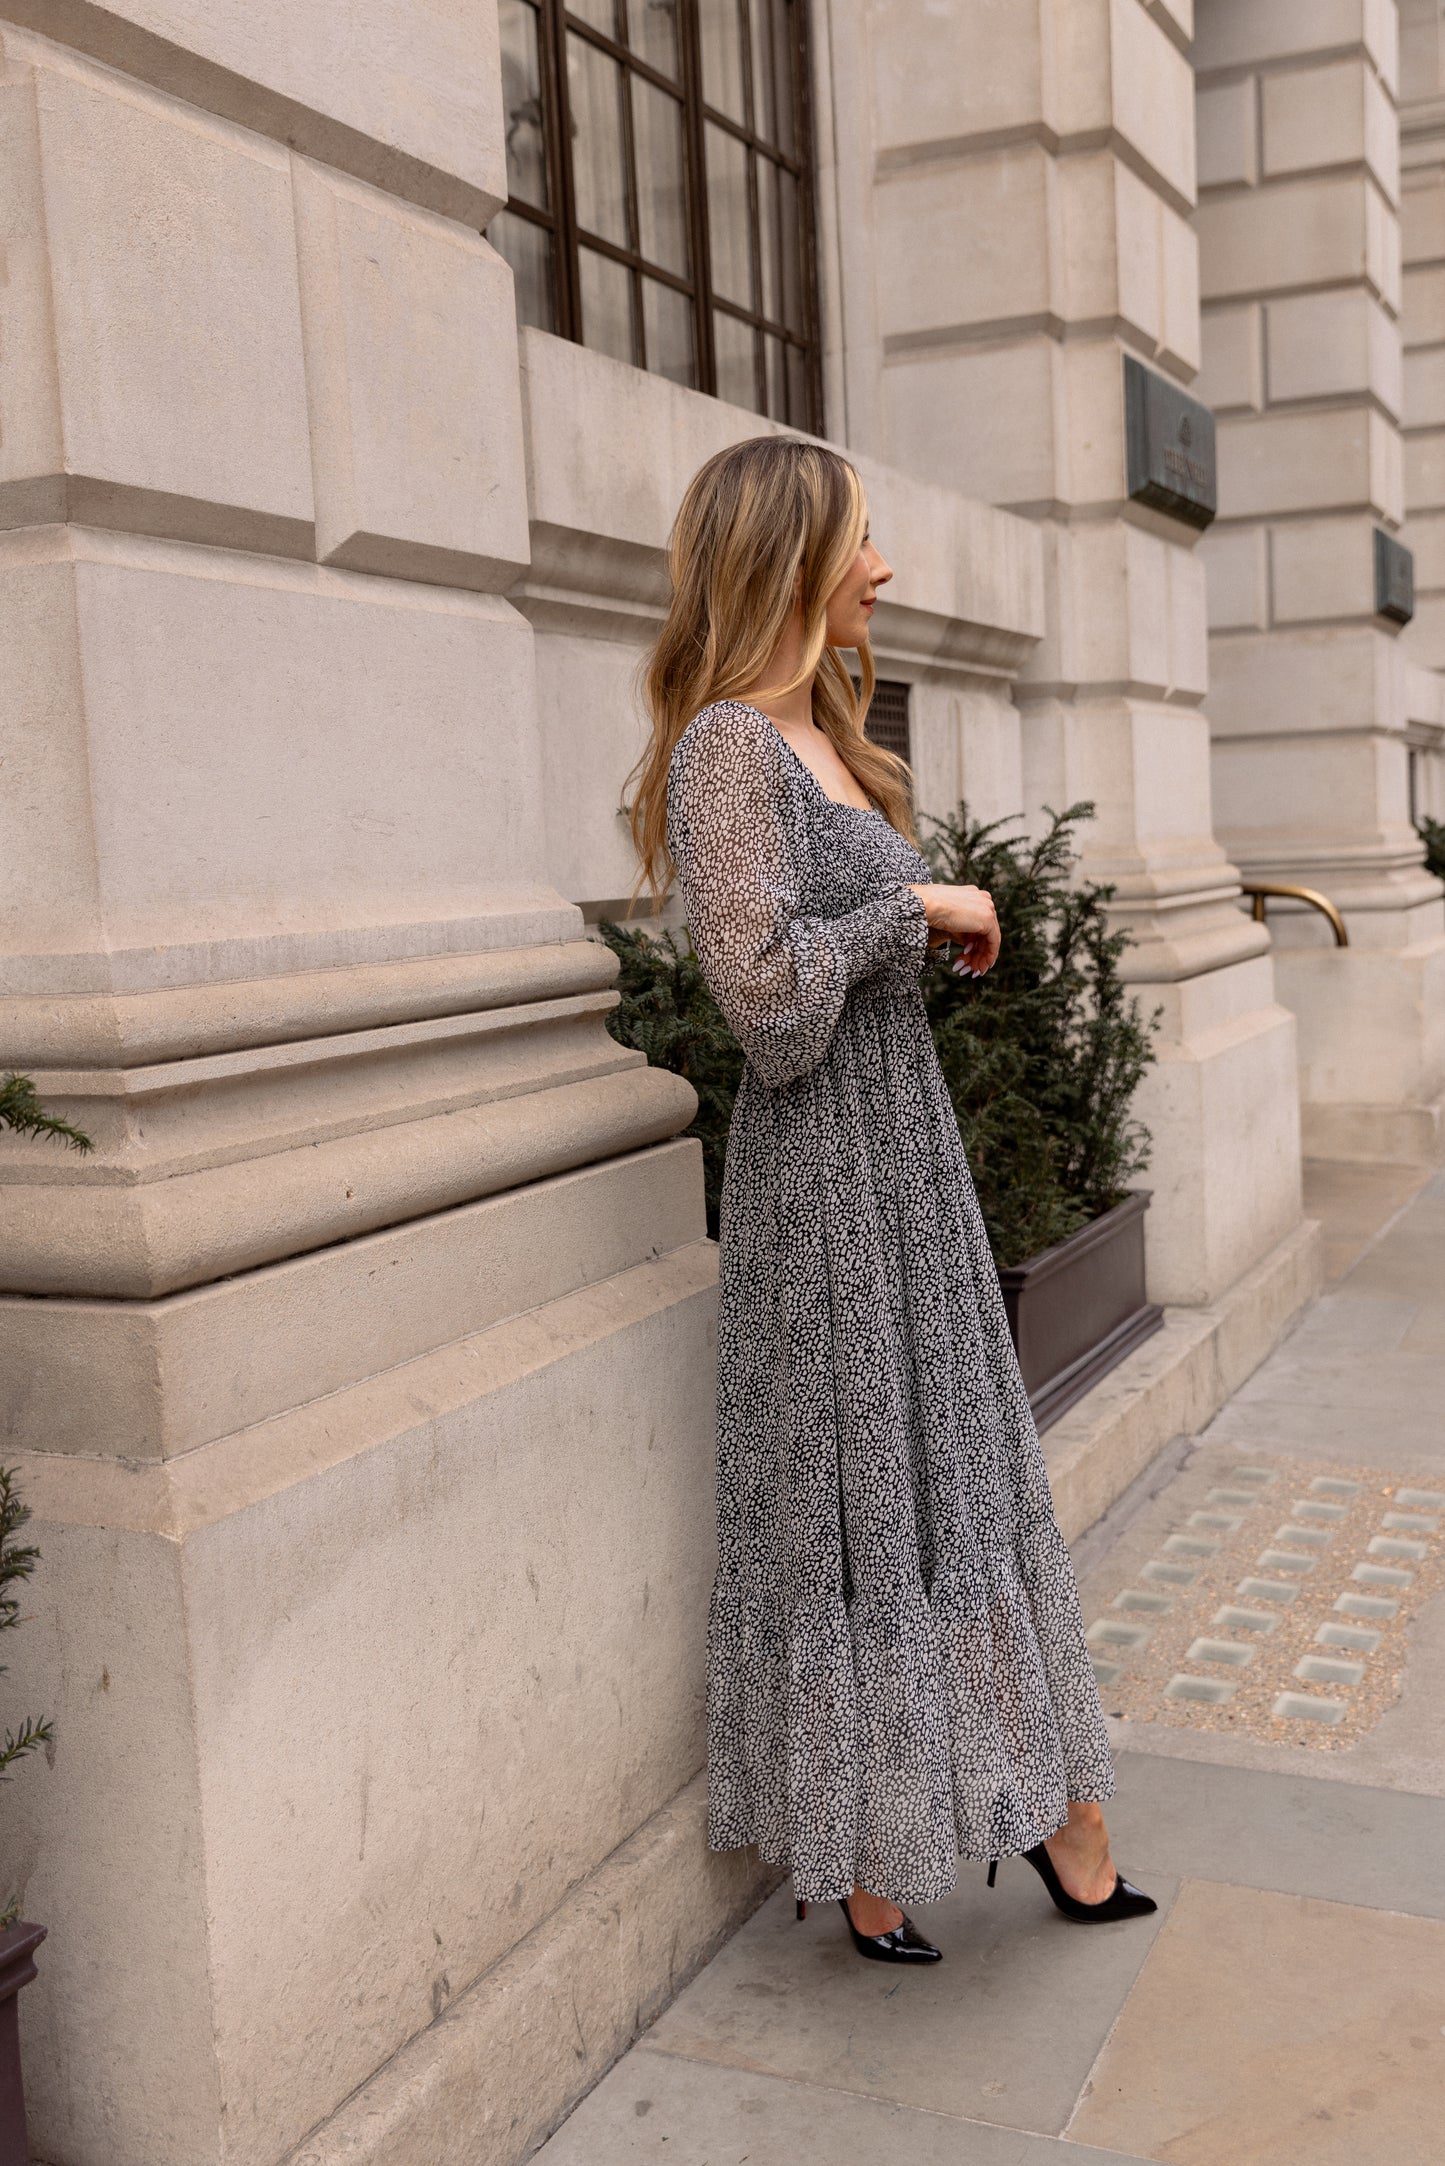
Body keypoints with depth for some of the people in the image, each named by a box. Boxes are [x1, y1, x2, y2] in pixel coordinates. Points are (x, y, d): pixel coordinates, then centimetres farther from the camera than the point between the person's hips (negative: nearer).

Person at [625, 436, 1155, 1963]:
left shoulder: (816, 734, 13)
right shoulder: (727, 747, -15)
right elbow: (767, 992, -24)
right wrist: (916, 904, -14)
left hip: (906, 1156, 9)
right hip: (825, 1176, -9)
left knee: (962, 1481, 15)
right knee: (845, 1508, 4)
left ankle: (1061, 1826, 29)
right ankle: (856, 1863, 24)